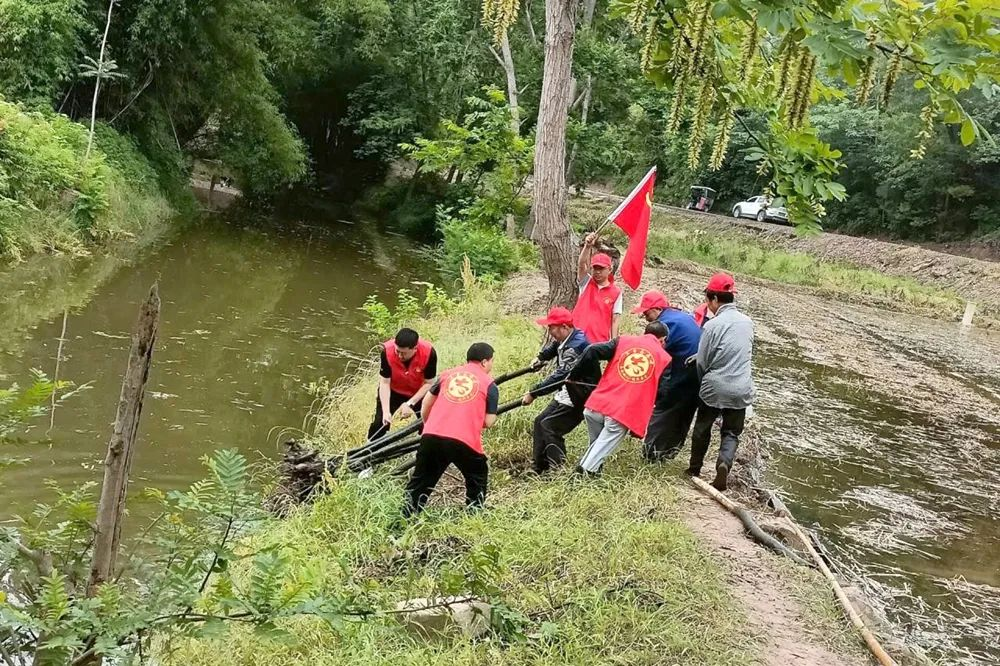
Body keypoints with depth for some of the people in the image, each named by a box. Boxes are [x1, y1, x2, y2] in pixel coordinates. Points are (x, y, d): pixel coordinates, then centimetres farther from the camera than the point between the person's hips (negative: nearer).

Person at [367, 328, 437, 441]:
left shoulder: (429, 352, -34)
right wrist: (386, 411, -31)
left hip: (419, 393, 0)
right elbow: (384, 383, -25)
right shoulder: (387, 350, -33)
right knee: (380, 423, -3)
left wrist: (410, 403, -27)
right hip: (393, 391, 0)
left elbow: (428, 383, -22)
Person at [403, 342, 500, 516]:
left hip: (431, 437, 3)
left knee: (420, 480, 18)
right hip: (464, 441, -3)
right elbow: (488, 422, 3)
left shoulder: (448, 374, 19)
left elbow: (427, 403, 24)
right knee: (477, 479, 22)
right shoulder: (489, 384, 7)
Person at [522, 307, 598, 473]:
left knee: (549, 426, -15)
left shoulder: (577, 346, -27)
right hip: (567, 393, 10)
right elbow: (553, 347, 30)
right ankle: (538, 469, 16)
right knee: (540, 421, 9)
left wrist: (533, 393, -31)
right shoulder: (565, 340, 2)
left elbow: (560, 376, -33)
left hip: (578, 398, -10)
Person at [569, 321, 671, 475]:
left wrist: (574, 376, 13)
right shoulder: (664, 358, 11)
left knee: (596, 444, 25)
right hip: (624, 415, -3)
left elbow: (591, 351, 3)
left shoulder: (623, 340, 12)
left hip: (596, 406, 3)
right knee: (602, 448, 4)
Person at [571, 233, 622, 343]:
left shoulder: (616, 292, 3)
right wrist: (587, 246, -29)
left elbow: (615, 320, 2)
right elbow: (581, 264, -11)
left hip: (600, 342, -1)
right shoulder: (586, 283, 7)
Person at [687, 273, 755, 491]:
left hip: (714, 388, -3)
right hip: (741, 389, 3)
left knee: (702, 428, 17)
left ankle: (694, 469, 27)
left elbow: (702, 363, -7)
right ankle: (724, 463, -14)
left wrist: (705, 380, 12)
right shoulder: (747, 322, 3)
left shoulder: (713, 325, -14)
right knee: (731, 432, 12)